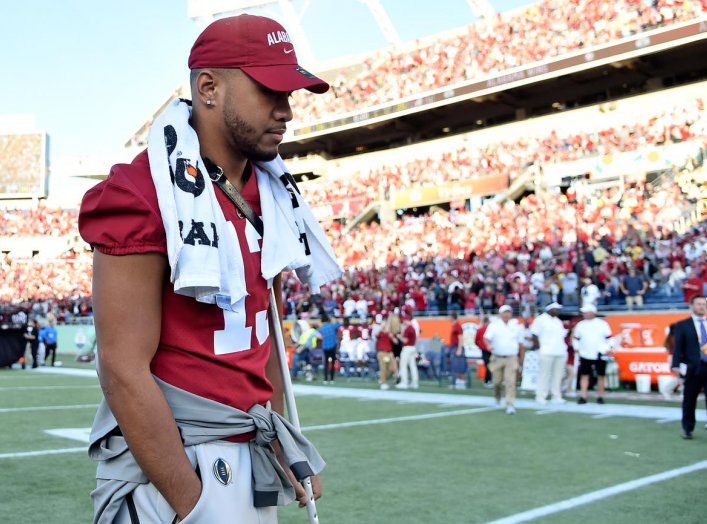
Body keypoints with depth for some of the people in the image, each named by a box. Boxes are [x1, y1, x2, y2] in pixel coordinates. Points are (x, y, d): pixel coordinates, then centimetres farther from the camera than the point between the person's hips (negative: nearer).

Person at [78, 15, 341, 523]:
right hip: (169, 461, -7)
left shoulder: (270, 194, 6)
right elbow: (125, 372, -20)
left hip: (253, 455, 7)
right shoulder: (143, 195, -17)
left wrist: (279, 444, 14)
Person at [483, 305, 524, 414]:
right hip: (497, 358, 0)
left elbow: (520, 342, 15)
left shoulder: (516, 326, 9)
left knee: (510, 382, -11)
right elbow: (486, 337, -11)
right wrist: (488, 345, -33)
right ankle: (497, 396, 38)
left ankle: (510, 405, -9)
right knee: (497, 381, 6)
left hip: (511, 358, 0)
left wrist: (520, 358, 14)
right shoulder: (494, 325, 1)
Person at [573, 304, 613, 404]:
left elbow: (609, 338, 1)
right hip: (585, 355, 2)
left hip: (600, 355, -2)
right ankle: (583, 396, -1)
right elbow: (575, 338, 13)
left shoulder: (602, 324, -1)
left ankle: (600, 396, 13)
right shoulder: (580, 325, 7)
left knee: (601, 376, 3)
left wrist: (607, 349, -8)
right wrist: (577, 348, 2)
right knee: (584, 375, -2)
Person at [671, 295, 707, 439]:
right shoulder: (682, 325, 2)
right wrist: (676, 366, -14)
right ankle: (687, 429, 19)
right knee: (689, 401, 7)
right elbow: (677, 347, -4)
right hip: (693, 368, -2)